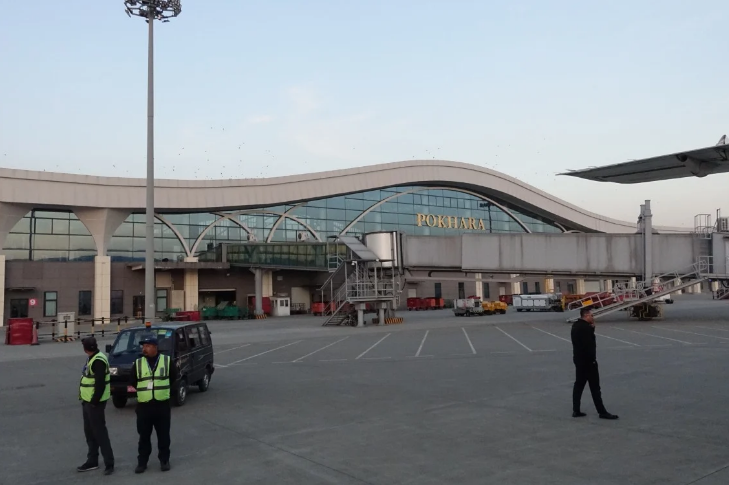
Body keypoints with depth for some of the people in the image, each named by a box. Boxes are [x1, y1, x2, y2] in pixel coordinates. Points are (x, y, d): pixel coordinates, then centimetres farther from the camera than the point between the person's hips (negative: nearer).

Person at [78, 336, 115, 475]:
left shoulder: (98, 361, -20)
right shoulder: (92, 358, 13)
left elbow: (100, 384, -25)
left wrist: (94, 401, -22)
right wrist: (86, 399, 17)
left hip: (94, 402, -10)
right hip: (87, 401, 10)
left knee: (99, 432, -6)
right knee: (89, 432, 15)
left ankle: (109, 463, 0)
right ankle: (92, 461, 25)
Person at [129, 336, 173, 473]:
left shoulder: (167, 360, 1)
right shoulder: (137, 363, 4)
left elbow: (173, 380, 8)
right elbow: (132, 382, 8)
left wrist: (168, 392, 2)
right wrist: (131, 387, -11)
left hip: (163, 404, -1)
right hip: (143, 406, 1)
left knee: (163, 435, 8)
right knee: (144, 436, 8)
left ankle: (164, 460, 22)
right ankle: (142, 462, 20)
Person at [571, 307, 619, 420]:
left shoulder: (576, 325, 9)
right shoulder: (585, 327, -21)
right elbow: (589, 345, -23)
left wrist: (592, 327, 3)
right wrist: (592, 359, -15)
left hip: (579, 360, 9)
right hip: (588, 361, -9)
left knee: (579, 385, 11)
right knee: (595, 387, -1)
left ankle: (576, 410, 13)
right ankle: (602, 412, 6)